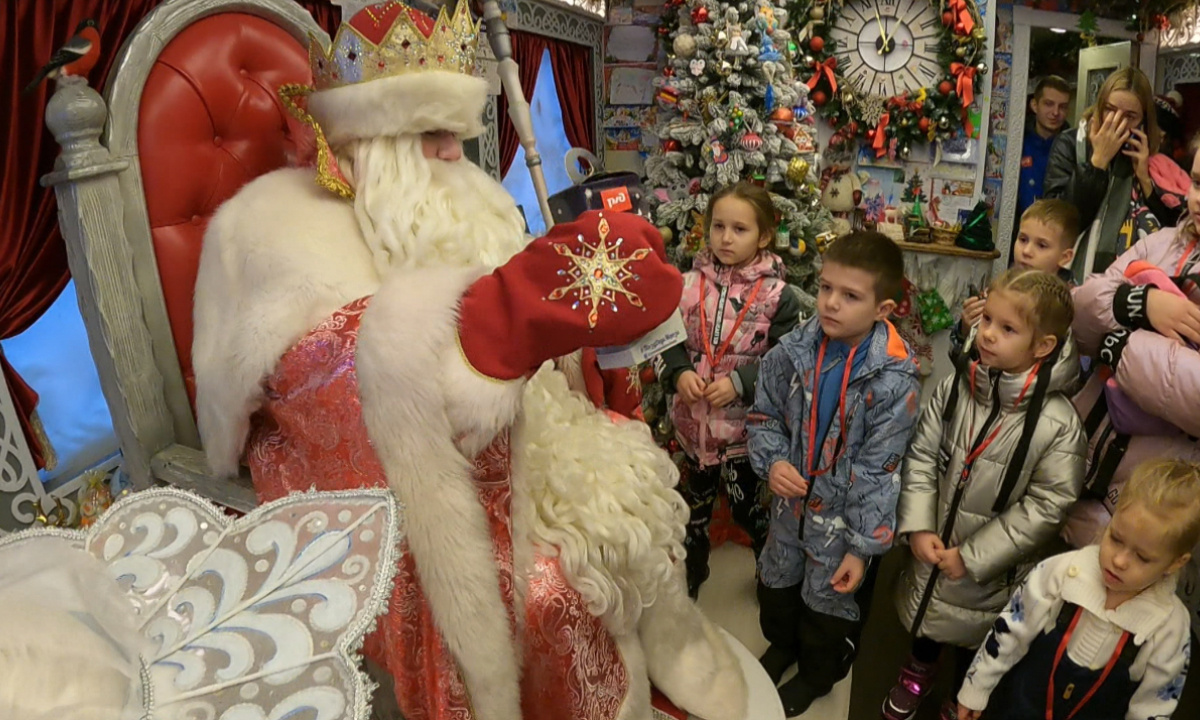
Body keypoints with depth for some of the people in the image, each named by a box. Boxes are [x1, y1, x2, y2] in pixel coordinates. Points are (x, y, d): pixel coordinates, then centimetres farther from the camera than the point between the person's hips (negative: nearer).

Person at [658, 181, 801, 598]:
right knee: (694, 503, 22)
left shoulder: (777, 295, -11)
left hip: (745, 424, -3)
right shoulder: (688, 284, -5)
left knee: (748, 507, 16)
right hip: (693, 419, 3)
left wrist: (739, 382, -21)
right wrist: (680, 372, -17)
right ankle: (690, 575, 45)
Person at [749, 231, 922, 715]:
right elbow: (764, 414, 0)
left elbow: (878, 470, -20)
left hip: (845, 513, -4)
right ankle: (781, 644, 58)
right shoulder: (793, 350, -14)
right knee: (777, 580, 26)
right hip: (792, 500, 4)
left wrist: (862, 545, -15)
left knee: (830, 601, 21)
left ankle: (816, 674, 51)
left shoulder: (893, 379, -25)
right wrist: (772, 461, -19)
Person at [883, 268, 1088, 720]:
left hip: (988, 573, -3)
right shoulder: (956, 387, -12)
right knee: (924, 616, 28)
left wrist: (972, 557, -17)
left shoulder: (1059, 424, -23)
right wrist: (918, 528, -13)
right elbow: (921, 455, -4)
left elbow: (1046, 506, -19)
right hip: (932, 549, 4)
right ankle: (919, 672, 59)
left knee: (973, 641, 20)